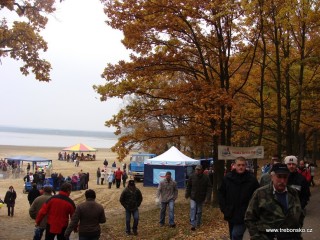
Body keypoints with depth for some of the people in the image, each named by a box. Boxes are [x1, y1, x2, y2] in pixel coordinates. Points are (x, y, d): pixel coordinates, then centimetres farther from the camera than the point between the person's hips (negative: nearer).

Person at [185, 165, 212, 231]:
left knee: (199, 211, 12)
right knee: (193, 209, -13)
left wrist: (207, 196, -12)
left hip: (201, 198, 1)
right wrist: (187, 194, 6)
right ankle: (193, 224, -12)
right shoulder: (192, 177, -5)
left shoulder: (205, 178, -7)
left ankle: (198, 223, 28)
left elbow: (209, 187, -3)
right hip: (193, 197, 0)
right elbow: (188, 186, 6)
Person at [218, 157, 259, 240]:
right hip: (231, 214, 4)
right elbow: (220, 193, 9)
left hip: (243, 216, -4)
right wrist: (224, 208, 2)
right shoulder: (228, 178, 0)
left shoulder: (252, 179, -8)